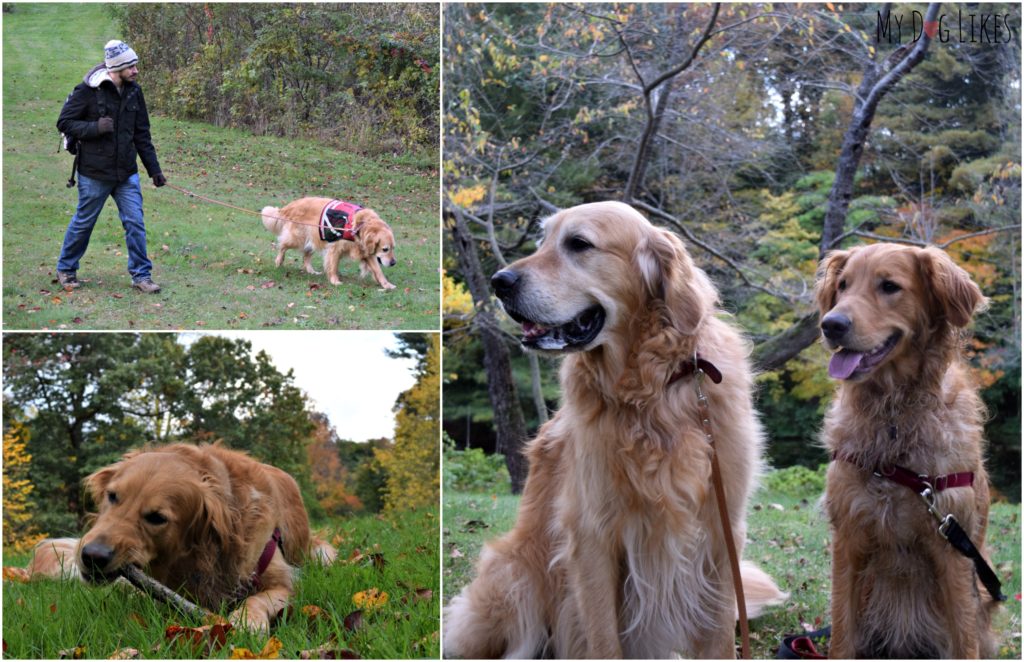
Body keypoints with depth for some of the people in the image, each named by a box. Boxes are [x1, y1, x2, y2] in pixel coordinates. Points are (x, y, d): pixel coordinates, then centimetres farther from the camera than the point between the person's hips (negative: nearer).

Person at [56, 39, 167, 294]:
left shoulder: (133, 91, 4)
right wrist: (95, 127, -22)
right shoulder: (88, 91, -13)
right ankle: (65, 270, 27)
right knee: (83, 222, 9)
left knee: (135, 222, 0)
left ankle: (141, 275, 9)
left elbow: (142, 134, 10)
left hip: (127, 173, 4)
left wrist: (154, 169, 8)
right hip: (95, 174, -4)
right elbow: (64, 122, -8)